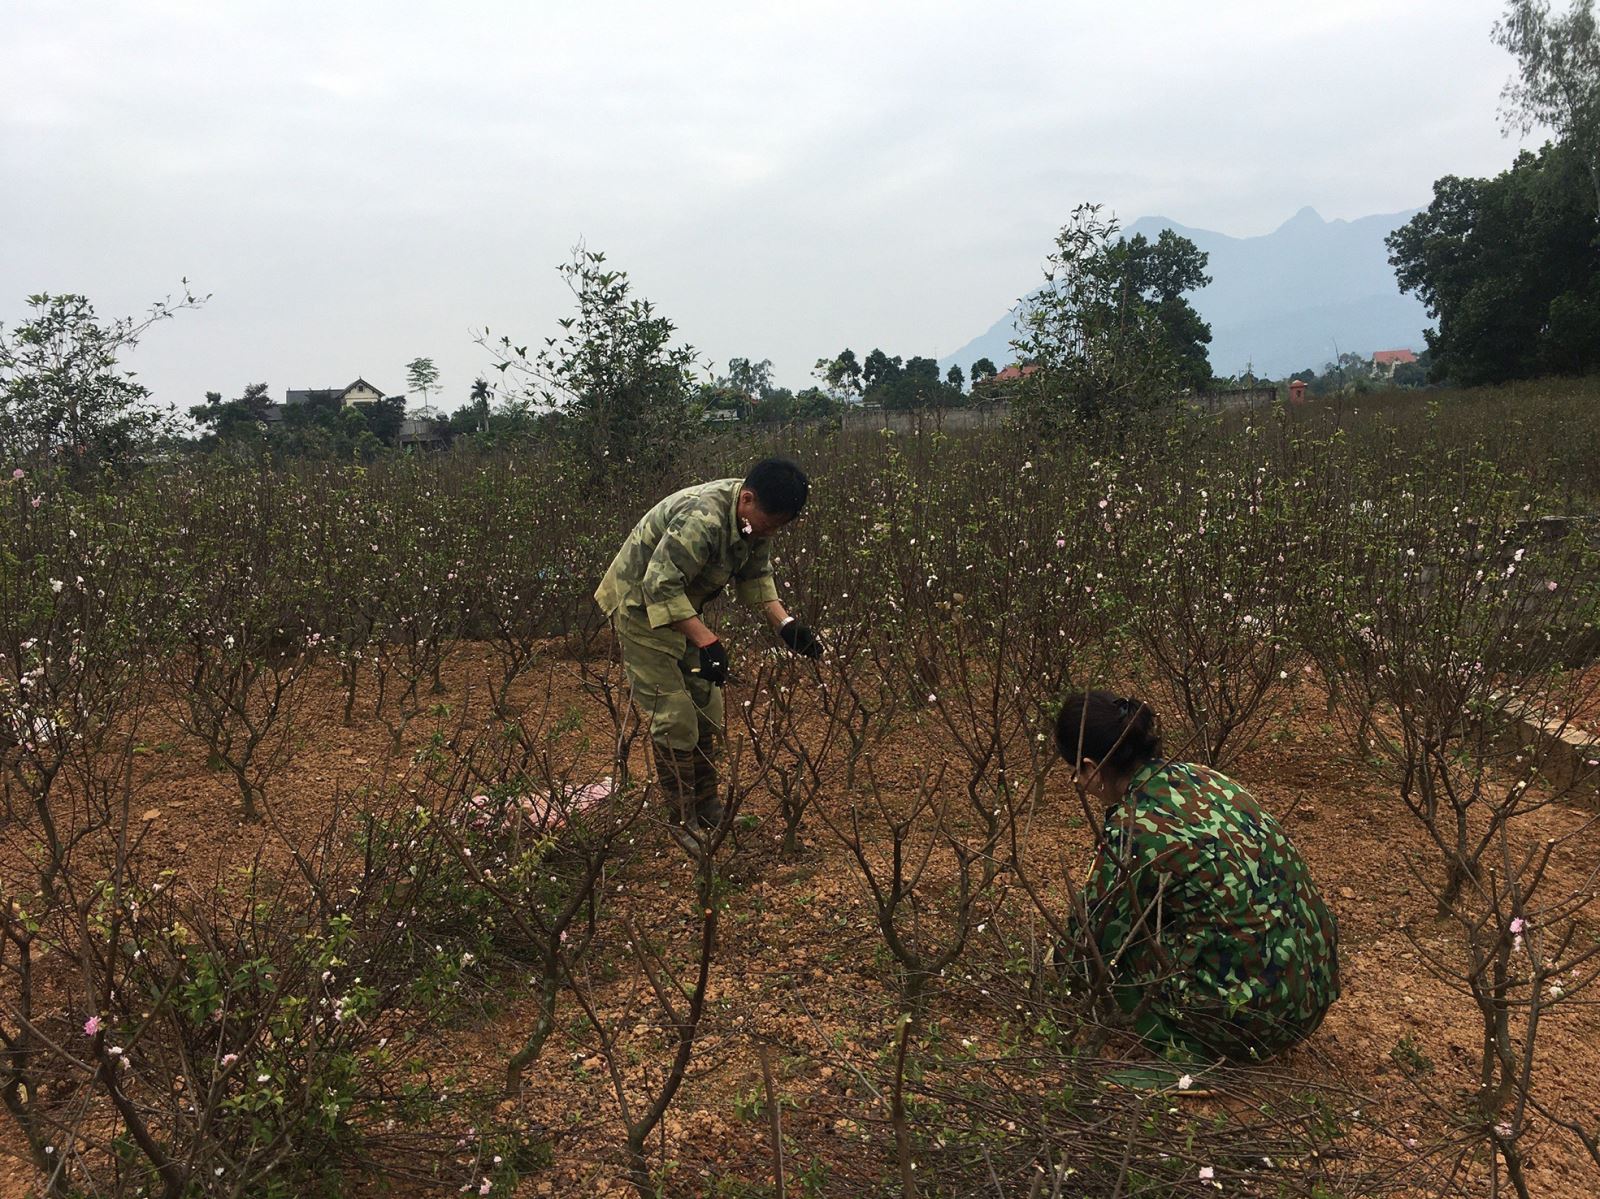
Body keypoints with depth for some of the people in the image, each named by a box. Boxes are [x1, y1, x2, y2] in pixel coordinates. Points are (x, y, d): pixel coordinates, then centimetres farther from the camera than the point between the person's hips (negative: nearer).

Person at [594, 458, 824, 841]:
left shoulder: (755, 517, -7)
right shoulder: (701, 519, -35)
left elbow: (756, 575, 7)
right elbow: (660, 587, -36)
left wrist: (785, 624, -6)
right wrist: (706, 641, -39)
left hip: (681, 605, 9)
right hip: (640, 605, -9)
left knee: (707, 708, 10)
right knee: (675, 716, -10)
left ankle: (707, 808, 21)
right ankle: (682, 823, 1)